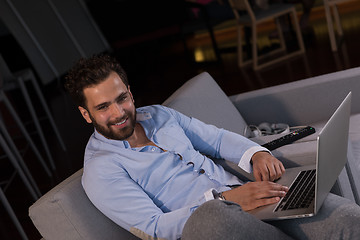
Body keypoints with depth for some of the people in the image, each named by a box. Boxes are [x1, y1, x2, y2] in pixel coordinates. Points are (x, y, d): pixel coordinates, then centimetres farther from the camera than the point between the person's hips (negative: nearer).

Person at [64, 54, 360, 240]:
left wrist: (257, 154, -3)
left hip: (246, 194, 6)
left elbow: (217, 138, 20)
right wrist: (225, 200, -24)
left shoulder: (159, 114, 18)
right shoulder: (100, 169, -3)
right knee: (211, 215, -44)